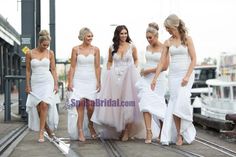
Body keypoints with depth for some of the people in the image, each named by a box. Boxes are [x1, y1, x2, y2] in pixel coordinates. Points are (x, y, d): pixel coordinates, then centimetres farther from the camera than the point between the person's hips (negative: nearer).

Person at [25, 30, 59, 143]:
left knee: (44, 106, -16)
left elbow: (53, 70, 6)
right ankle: (48, 129, 18)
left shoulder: (50, 53, 4)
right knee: (38, 108, 0)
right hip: (35, 83, 1)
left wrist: (56, 84, 0)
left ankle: (41, 133, -11)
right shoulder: (30, 53, 1)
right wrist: (27, 85, 4)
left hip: (47, 82, -1)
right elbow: (28, 70, 6)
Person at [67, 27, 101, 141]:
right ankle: (80, 131, -3)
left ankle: (90, 125, 27)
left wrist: (98, 82, 1)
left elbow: (97, 67, 6)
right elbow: (72, 67, 3)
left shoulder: (95, 49, 5)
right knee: (80, 104, -8)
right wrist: (70, 82, -3)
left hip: (91, 80, 1)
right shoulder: (76, 49, 3)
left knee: (90, 106, -2)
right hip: (78, 80, -1)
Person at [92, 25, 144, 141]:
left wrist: (135, 69, 2)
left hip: (129, 77, -2)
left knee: (128, 103, -4)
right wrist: (109, 72, 5)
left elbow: (136, 60, 17)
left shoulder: (132, 47, 3)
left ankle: (127, 131, 3)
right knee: (115, 104, 0)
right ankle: (118, 130, 12)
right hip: (115, 77, 2)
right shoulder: (112, 48, 7)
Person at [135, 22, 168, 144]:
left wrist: (149, 70, -11)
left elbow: (165, 66, -13)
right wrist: (144, 70, 9)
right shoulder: (148, 48, 12)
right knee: (146, 103, -13)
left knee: (158, 106, 1)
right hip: (147, 79, 5)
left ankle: (162, 131, 23)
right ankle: (149, 132, -17)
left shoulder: (164, 48, -7)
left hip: (158, 79, -5)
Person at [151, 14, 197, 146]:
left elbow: (193, 59, -6)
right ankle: (178, 134, 2)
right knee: (174, 104, -2)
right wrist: (155, 78, 4)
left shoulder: (187, 39, -2)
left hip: (186, 74, -4)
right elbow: (162, 62, 9)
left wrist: (187, 76, -15)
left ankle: (181, 134, -5)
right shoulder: (168, 42, 8)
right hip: (173, 75, 4)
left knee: (181, 102, -18)